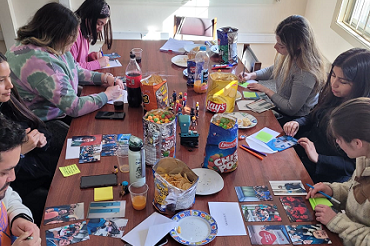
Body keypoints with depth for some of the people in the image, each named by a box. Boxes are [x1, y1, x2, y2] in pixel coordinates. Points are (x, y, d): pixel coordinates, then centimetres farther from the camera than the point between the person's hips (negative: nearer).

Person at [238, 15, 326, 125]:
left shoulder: (305, 74, -34)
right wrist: (252, 75, -2)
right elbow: (273, 70, 14)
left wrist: (266, 90, -17)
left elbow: (291, 109, -25)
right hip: (280, 107, 7)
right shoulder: (287, 55, -10)